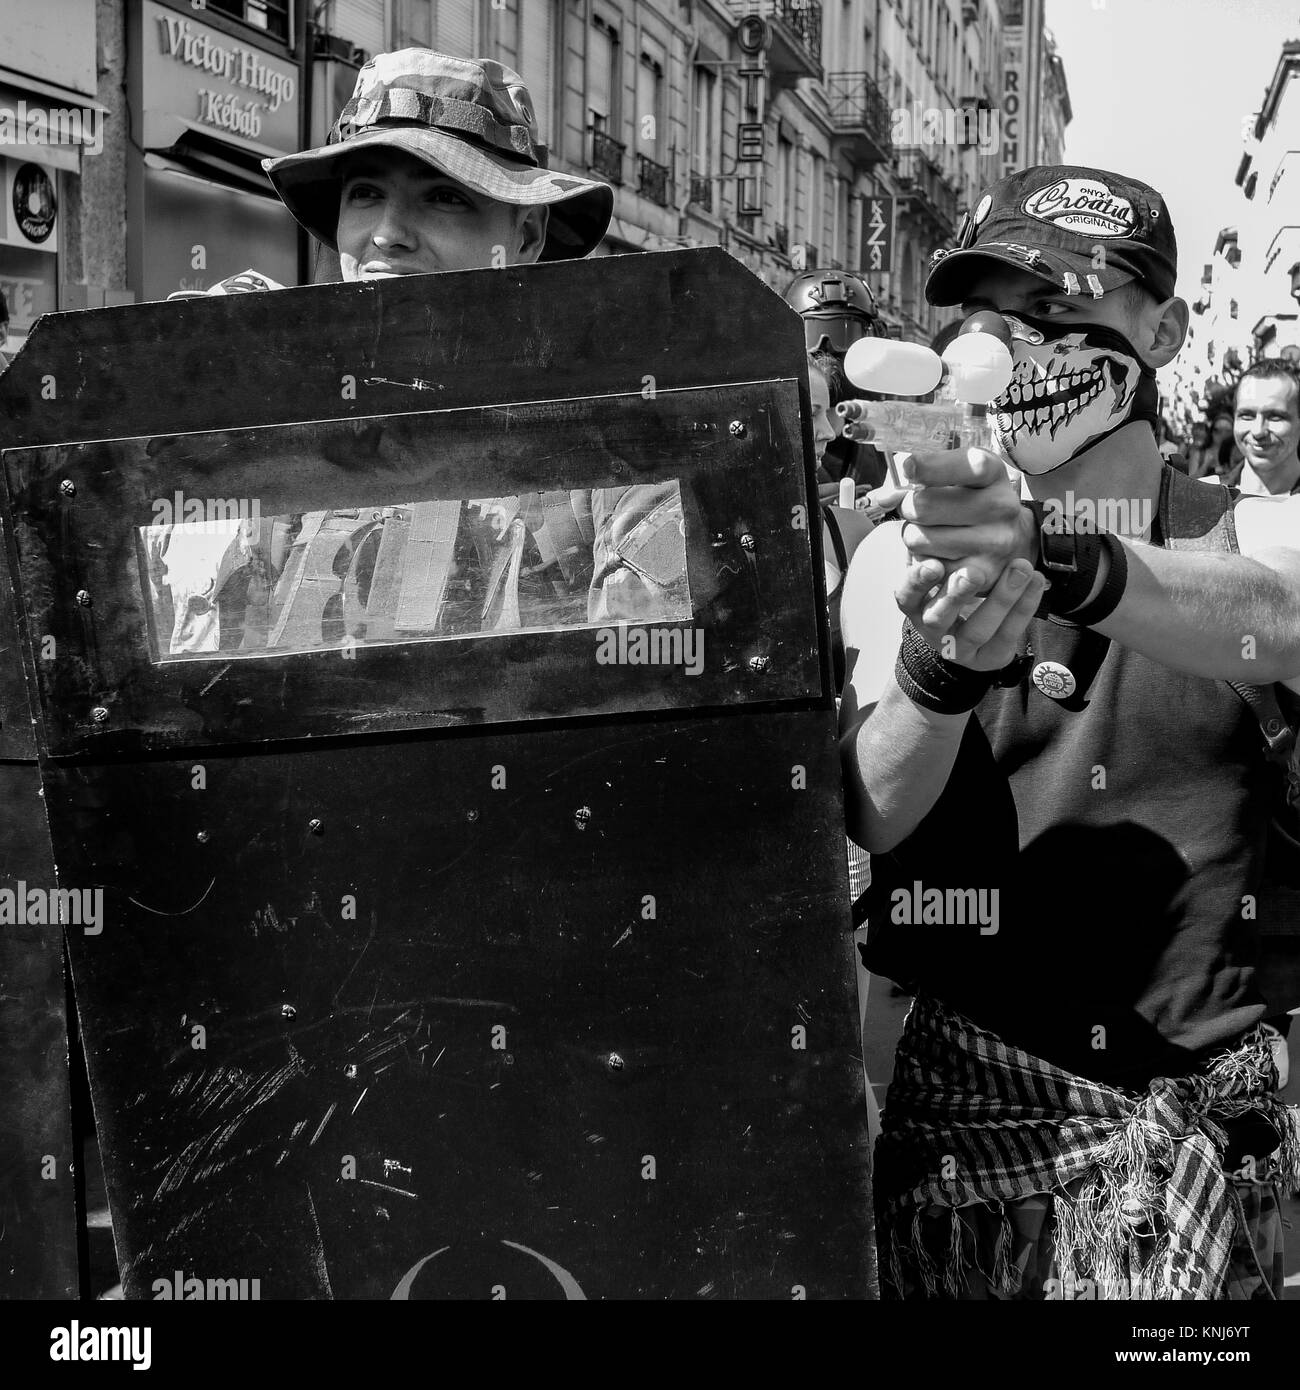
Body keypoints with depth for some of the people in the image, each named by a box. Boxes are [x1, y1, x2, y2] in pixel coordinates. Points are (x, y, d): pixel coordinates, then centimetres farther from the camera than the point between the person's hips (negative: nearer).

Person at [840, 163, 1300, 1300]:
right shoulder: (901, 557, 7)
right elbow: (869, 812, -8)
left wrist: (1067, 562, -37)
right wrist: (937, 667, -29)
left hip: (1197, 1095, 0)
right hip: (963, 1092, 0)